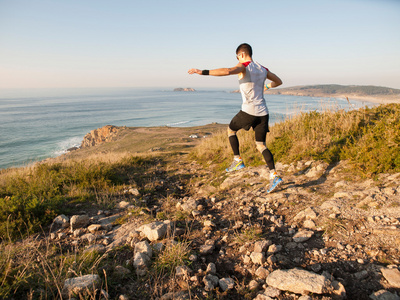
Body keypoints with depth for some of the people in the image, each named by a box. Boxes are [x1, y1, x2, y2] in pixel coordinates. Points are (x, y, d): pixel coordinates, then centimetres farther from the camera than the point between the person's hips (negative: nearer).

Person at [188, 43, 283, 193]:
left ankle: (237, 160, 15)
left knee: (231, 130, 20)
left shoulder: (244, 66, -4)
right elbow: (278, 81, 30)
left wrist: (203, 72, -25)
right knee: (261, 145, 11)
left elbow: (227, 71, -26)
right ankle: (274, 175, 2)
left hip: (248, 111, -6)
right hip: (263, 113, 6)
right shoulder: (263, 69, 16)